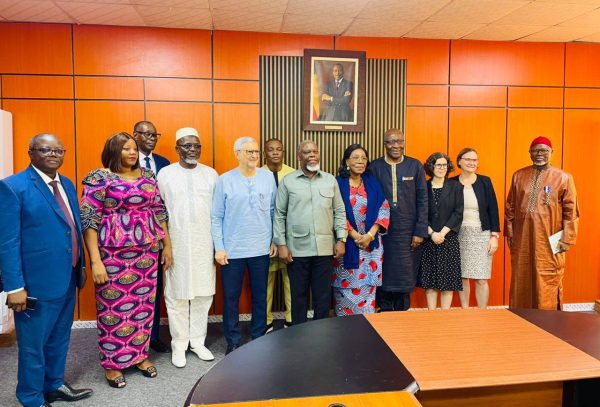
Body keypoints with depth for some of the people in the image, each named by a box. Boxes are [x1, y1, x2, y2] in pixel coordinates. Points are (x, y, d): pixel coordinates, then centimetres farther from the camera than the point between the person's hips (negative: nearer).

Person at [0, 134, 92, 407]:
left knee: (59, 339, 21)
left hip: (67, 279, 7)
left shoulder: (67, 185, 9)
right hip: (36, 282, -6)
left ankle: (55, 385, 41)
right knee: (33, 345, 11)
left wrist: (80, 266, 15)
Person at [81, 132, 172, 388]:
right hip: (113, 253, -5)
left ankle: (140, 354, 31)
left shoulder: (147, 175, 9)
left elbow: (159, 211, 13)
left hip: (147, 251, 5)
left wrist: (167, 245, 11)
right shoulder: (99, 178, -7)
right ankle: (112, 363, 24)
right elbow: (88, 220, -10)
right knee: (114, 307, 6)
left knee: (144, 303, 12)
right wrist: (95, 261, -15)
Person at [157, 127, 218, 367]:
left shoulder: (210, 174, 5)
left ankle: (198, 341, 23)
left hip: (204, 244, 2)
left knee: (203, 294, 7)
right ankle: (179, 345, 20)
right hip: (176, 244, -2)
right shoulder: (165, 174, 0)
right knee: (177, 296, 5)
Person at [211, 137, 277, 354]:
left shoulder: (268, 177, 2)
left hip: (261, 248, 2)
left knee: (260, 296, 13)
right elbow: (216, 217, -2)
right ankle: (233, 341, 25)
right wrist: (219, 247, -6)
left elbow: (273, 211, 8)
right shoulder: (225, 180, -4)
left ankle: (259, 338, 30)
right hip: (232, 250, -2)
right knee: (231, 297, 9)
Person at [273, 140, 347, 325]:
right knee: (299, 295, 10)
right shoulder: (288, 181, 1)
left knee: (323, 295, 9)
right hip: (297, 249, -1)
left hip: (325, 248, 2)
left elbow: (339, 211, 9)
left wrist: (341, 239, 1)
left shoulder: (330, 180, 7)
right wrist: (281, 244, -4)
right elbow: (279, 215, 1)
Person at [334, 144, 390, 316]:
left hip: (371, 242, 2)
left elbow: (383, 209, 0)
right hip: (347, 242, -2)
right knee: (347, 287, 0)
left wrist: (370, 235, -11)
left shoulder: (372, 182, 6)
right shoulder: (338, 183, -2)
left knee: (368, 286, 5)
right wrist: (355, 235, -14)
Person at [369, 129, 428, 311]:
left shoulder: (415, 166, 3)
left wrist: (420, 231, -3)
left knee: (405, 276, 7)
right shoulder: (374, 167, 2)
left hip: (408, 232, 0)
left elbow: (422, 200, 2)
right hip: (382, 232, 0)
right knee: (383, 277, 7)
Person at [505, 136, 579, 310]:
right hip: (522, 239, 3)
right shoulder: (519, 176, 8)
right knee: (521, 281, 10)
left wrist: (567, 239, -7)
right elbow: (510, 207, 11)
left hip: (549, 241, -3)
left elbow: (571, 211, -3)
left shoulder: (563, 178, -1)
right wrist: (509, 232, 8)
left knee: (547, 283, 1)